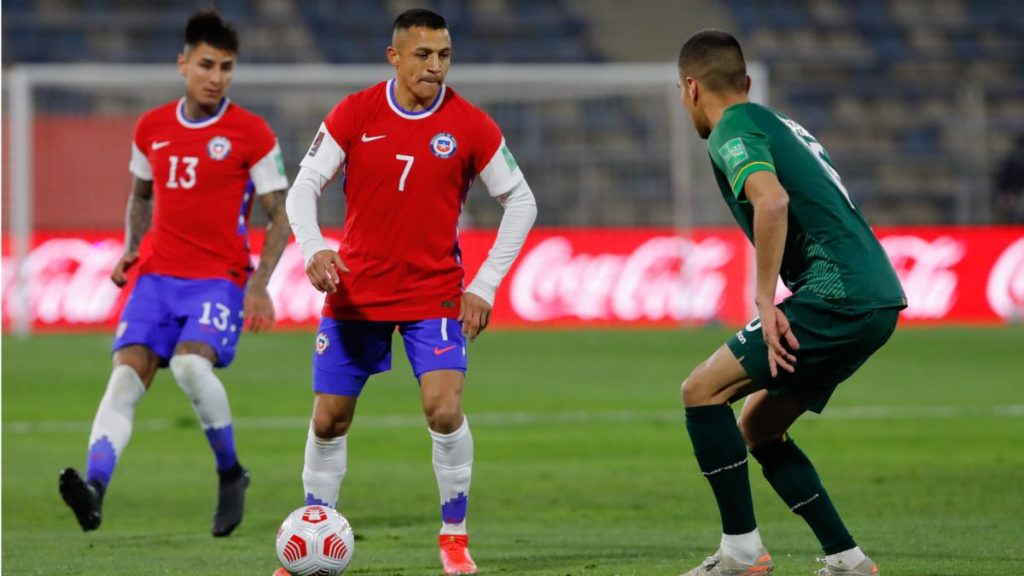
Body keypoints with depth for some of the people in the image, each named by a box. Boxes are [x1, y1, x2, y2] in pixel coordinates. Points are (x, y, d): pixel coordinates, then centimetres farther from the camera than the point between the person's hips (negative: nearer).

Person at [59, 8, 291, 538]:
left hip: (221, 278, -4)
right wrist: (130, 248, 8)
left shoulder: (252, 135, -3)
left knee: (190, 363, -28)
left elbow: (279, 217, 0)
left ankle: (231, 474, -6)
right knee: (126, 376, -15)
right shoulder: (151, 128, 9)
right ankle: (94, 490, -28)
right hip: (158, 273, 4)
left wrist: (260, 285, -12)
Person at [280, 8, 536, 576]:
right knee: (328, 420, 5)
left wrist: (484, 286, -5)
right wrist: (313, 250, -25)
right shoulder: (354, 114, -6)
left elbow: (519, 202, 2)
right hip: (355, 292, 1)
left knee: (444, 409, -18)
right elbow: (303, 188, -5)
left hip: (434, 294, -1)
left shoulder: (470, 125, -7)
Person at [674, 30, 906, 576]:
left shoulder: (732, 131, -5)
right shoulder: (779, 124, 24)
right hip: (878, 294, 9)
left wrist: (765, 300, -19)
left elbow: (772, 200, -25)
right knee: (756, 429, 17)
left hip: (838, 296, -9)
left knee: (703, 391, -6)